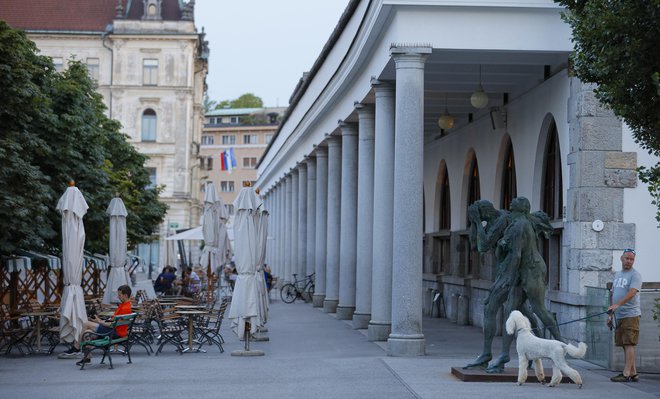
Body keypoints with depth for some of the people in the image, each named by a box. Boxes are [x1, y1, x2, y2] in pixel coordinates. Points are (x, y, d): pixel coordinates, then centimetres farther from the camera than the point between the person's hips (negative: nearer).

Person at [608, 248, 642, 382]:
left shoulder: (635, 275, -5)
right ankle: (633, 373, 12)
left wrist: (617, 305, -32)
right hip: (619, 316, 8)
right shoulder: (617, 275, 20)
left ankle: (626, 374, -12)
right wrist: (610, 314, 20)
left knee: (629, 344, -10)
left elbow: (632, 293, -21)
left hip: (631, 315, -8)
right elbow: (612, 294, 24)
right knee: (625, 345, 8)